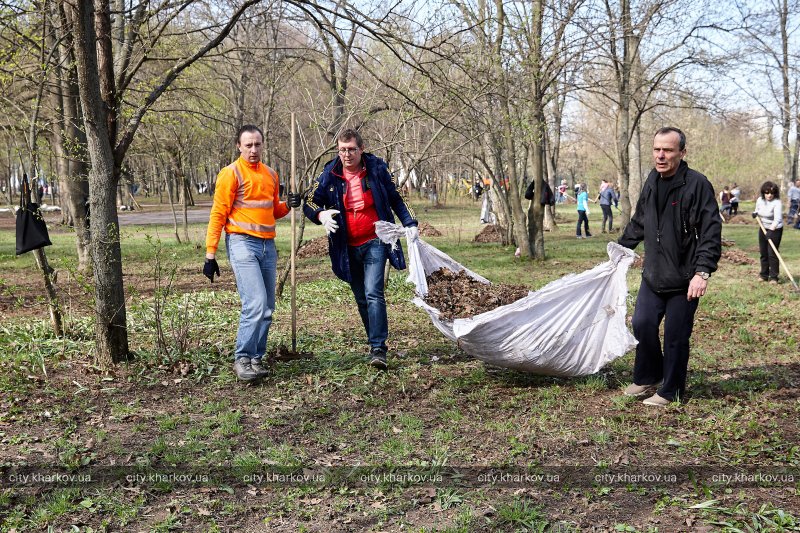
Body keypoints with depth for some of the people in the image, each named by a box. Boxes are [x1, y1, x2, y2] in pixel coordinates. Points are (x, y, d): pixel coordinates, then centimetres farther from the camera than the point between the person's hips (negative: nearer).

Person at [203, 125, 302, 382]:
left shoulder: (271, 174, 16)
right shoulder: (231, 173, -4)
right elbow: (218, 215, -6)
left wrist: (287, 206, 4)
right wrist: (210, 254, -10)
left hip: (268, 245, 7)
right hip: (242, 244, -7)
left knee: (267, 308, 7)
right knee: (255, 303, -17)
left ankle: (256, 358, 17)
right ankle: (242, 359, -7)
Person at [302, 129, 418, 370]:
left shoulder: (376, 169, -1)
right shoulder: (330, 174, -1)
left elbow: (396, 200, 10)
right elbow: (309, 202, 1)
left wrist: (410, 224, 1)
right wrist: (321, 214, -21)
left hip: (375, 243, -3)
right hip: (348, 249, 3)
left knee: (373, 293, -17)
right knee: (361, 299, 11)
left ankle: (378, 349, -18)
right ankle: (375, 343, 25)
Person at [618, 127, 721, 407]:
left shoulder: (697, 184, -14)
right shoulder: (652, 182, 7)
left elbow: (711, 232, -16)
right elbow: (638, 223, 21)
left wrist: (703, 271, -22)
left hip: (684, 277, -6)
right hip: (653, 274, 6)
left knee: (676, 336, 3)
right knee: (642, 324, 9)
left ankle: (670, 391, 19)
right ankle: (647, 377, 30)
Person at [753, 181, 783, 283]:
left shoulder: (777, 203, -22)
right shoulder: (760, 200, -2)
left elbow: (777, 219, -32)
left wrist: (771, 230, -44)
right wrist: (755, 214, -6)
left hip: (775, 230, -6)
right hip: (763, 228, 6)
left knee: (772, 253, -8)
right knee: (763, 253, 11)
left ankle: (773, 277, -1)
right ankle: (764, 275, 23)